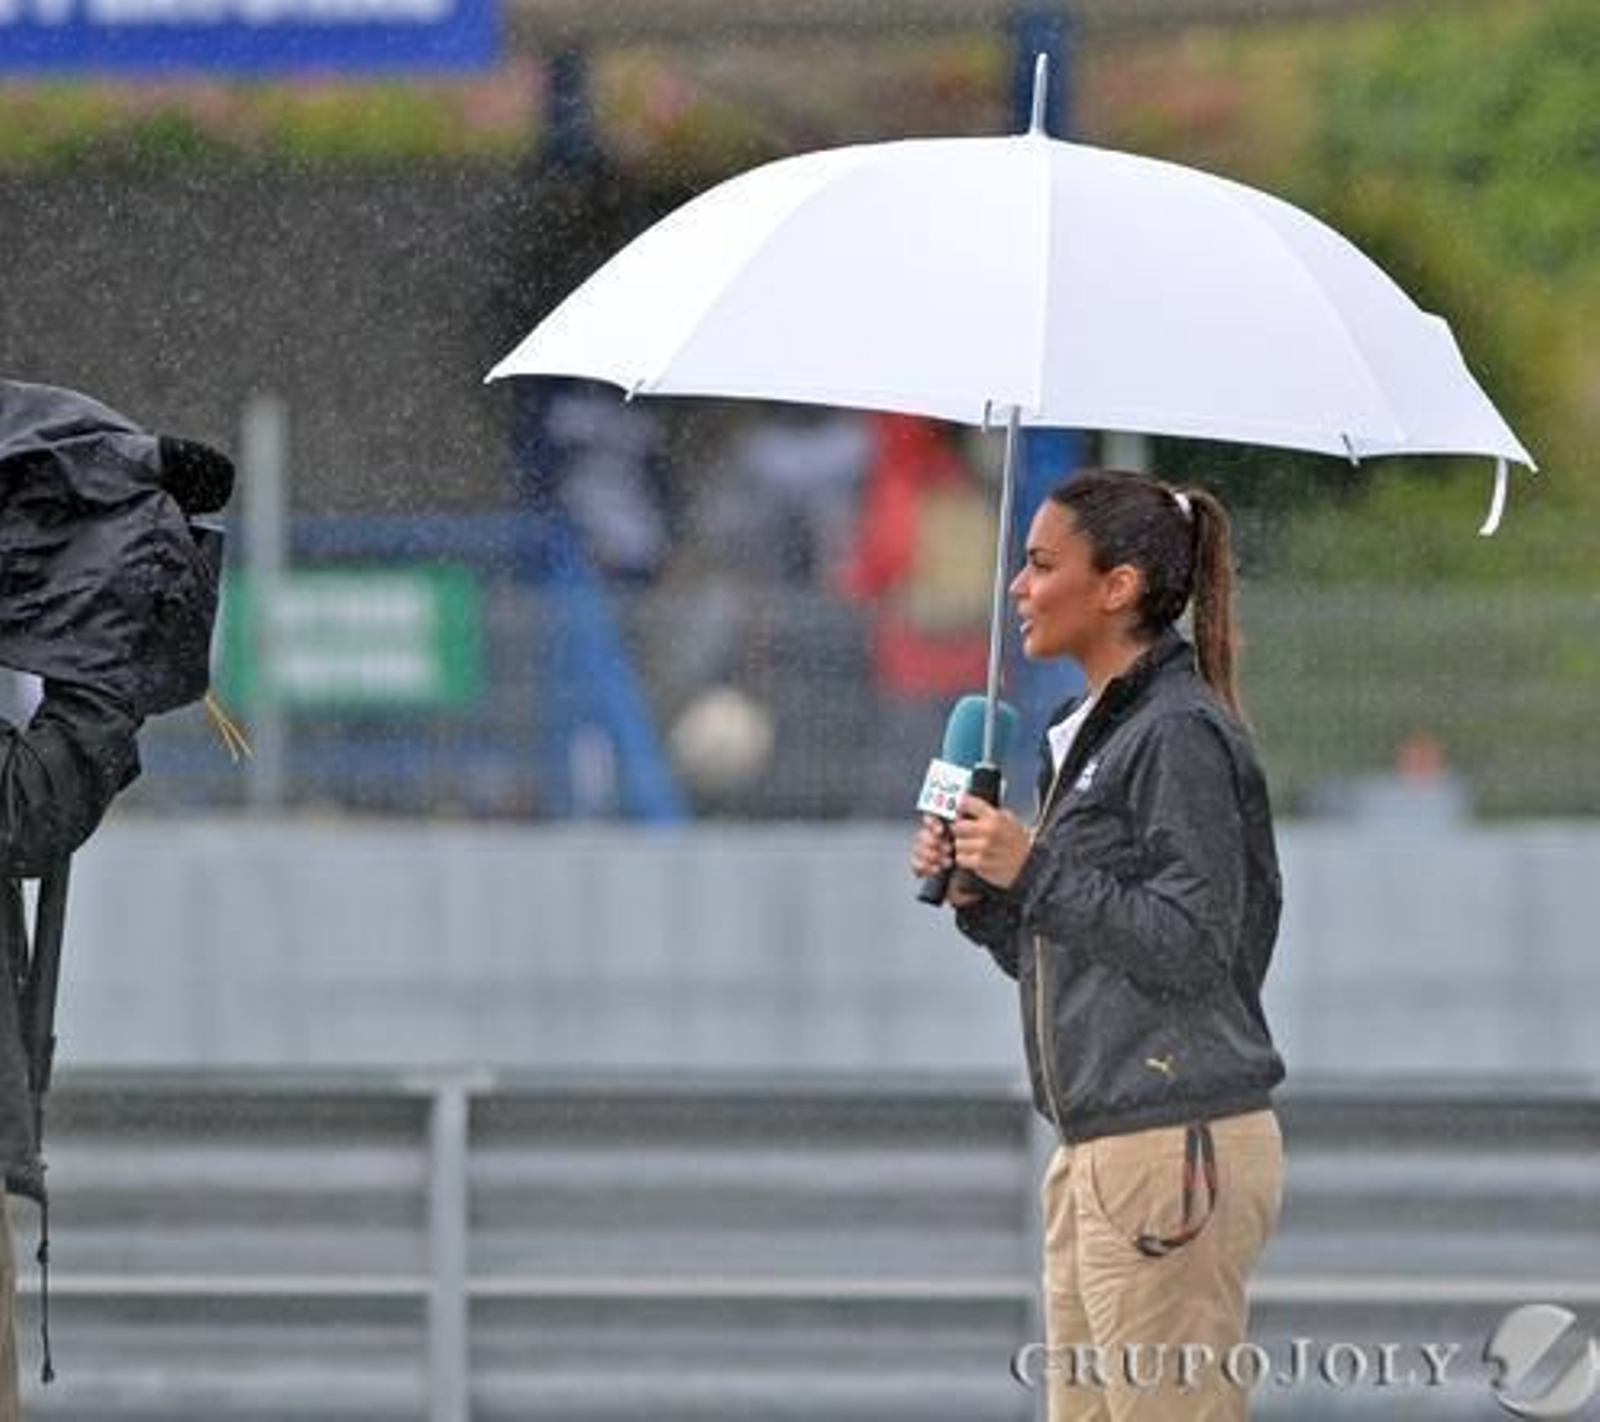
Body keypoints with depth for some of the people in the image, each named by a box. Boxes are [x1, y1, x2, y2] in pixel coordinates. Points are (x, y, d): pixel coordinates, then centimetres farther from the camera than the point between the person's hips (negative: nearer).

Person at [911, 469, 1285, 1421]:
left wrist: (1033, 871, -15)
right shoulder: (1093, 736, 19)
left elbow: (1193, 948, -17)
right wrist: (978, 895, 5)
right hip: (1097, 1151, 10)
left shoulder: (1181, 735, -11)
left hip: (1175, 1146, -10)